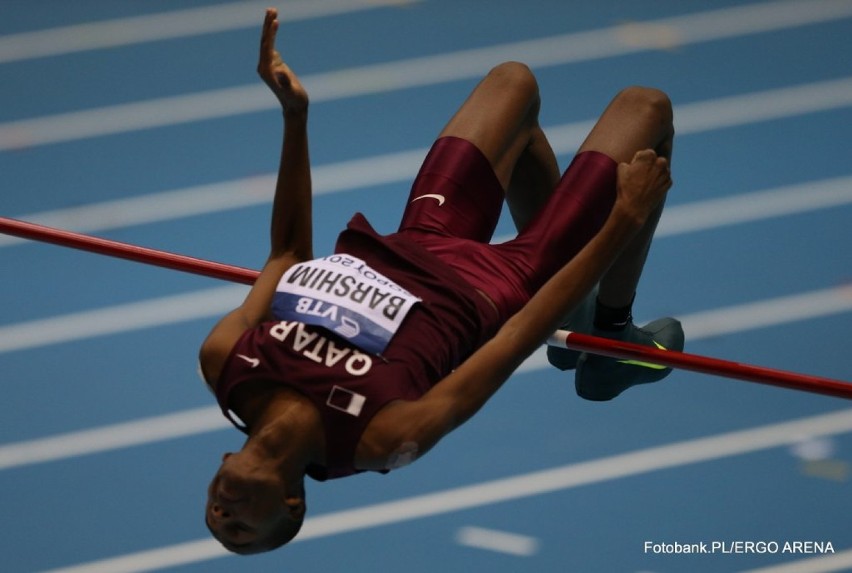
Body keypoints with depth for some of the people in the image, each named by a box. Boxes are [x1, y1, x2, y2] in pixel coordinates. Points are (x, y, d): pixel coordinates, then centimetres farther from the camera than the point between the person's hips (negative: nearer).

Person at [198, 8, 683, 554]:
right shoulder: (387, 437, -40)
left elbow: (288, 253, -9)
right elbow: (522, 334, -34)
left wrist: (295, 114, -16)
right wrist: (624, 222, -31)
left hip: (419, 245, 6)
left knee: (513, 80, 22)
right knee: (644, 107, 3)